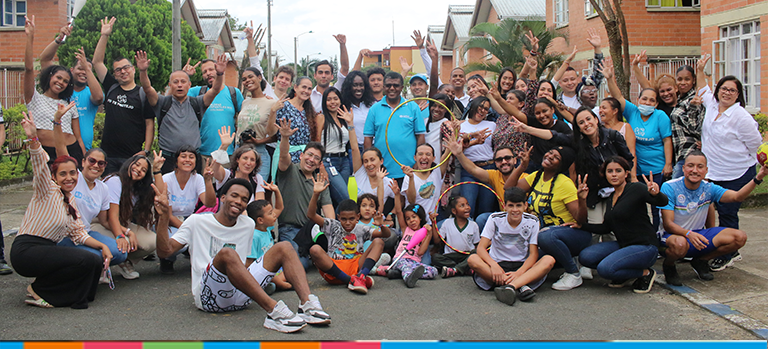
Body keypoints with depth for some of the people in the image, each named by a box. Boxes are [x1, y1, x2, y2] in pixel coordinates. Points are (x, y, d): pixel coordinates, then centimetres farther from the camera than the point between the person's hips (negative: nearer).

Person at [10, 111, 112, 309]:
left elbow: (78, 233, 16)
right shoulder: (47, 190, -6)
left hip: (47, 251, 8)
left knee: (97, 262, -5)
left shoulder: (70, 201, 16)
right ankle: (39, 290, -3)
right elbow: (40, 165, -25)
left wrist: (101, 246, 1)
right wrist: (33, 138, -42)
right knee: (87, 261, -22)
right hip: (26, 250, -8)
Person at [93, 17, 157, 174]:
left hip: (133, 156, -4)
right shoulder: (111, 88, 12)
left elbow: (150, 124, -2)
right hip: (108, 155, 4)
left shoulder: (142, 93, 1)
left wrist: (146, 151, -10)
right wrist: (104, 35, 5)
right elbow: (97, 62, 11)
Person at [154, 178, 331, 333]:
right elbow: (164, 252, -4)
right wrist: (164, 217, -14)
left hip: (241, 297, 5)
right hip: (208, 295, -5)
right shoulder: (197, 222, 5)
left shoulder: (248, 225, 18)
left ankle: (308, 304, -31)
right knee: (227, 253, -35)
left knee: (283, 248, -8)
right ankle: (273, 311, -46)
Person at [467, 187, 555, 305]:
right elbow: (481, 248, -11)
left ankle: (511, 286, -50)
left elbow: (533, 254, -6)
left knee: (549, 260, -27)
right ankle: (520, 287, -41)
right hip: (498, 265, -1)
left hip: (522, 267, 1)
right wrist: (493, 265, -31)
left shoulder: (532, 222, -1)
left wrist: (519, 273, -25)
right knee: (472, 259, -30)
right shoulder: (495, 219, -3)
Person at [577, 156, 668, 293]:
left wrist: (655, 194, -46)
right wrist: (582, 225, 6)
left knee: (605, 268, -28)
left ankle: (645, 273, -2)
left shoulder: (636, 188, -10)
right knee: (585, 257, -10)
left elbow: (663, 202, -24)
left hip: (644, 247, -8)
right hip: (622, 245, 8)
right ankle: (622, 274, 9)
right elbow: (606, 228, 15)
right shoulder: (611, 198, 13)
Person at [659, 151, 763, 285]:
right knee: (680, 244, -43)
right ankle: (668, 266, -5)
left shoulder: (708, 188, -1)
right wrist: (688, 234, -38)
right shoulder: (670, 187, -15)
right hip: (673, 235, -6)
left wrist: (757, 178, -32)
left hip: (699, 235, 6)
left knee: (740, 237, -10)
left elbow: (737, 196, -18)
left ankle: (701, 261, 11)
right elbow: (668, 224, -20)